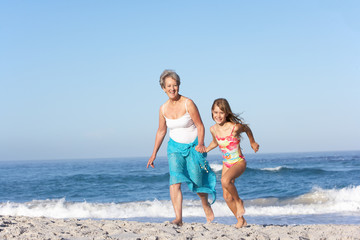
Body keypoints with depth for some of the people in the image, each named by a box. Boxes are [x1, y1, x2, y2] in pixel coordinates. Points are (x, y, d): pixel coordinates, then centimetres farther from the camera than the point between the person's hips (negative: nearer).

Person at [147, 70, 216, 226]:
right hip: (175, 147, 3)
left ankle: (206, 205, 36)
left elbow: (200, 125, -12)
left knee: (197, 182, 4)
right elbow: (161, 131, 11)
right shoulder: (163, 109, -2)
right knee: (175, 180, -17)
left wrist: (200, 144, -25)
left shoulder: (188, 104, -15)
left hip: (193, 146, -3)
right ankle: (178, 218, -20)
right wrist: (154, 154, 13)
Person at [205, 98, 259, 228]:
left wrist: (253, 143, 17)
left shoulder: (235, 127, -21)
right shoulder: (213, 129, -5)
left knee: (225, 180, -35)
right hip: (226, 164, 6)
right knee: (227, 197, 4)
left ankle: (239, 201, -7)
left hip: (239, 162, -6)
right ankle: (241, 220, 25)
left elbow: (247, 129, 2)